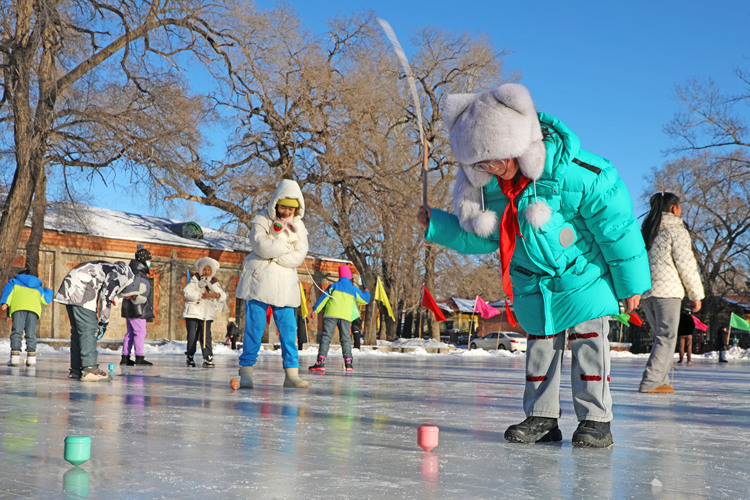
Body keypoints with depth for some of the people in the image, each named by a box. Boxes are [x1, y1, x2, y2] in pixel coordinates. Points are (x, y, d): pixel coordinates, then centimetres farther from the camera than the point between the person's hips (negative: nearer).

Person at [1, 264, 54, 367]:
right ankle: (31, 356, -11)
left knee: (17, 332, -9)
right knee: (31, 333, 2)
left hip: (18, 307, -2)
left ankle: (15, 355, -21)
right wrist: (48, 291, 55)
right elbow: (46, 300, 35)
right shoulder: (38, 287, 35)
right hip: (34, 308, 2)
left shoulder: (14, 281, 30)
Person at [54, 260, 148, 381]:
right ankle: (90, 370, -16)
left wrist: (101, 323, 15)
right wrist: (104, 322, -9)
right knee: (88, 328, -13)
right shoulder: (122, 273, -9)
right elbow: (105, 297, -16)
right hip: (79, 288, -11)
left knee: (78, 329, 13)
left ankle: (76, 369, 17)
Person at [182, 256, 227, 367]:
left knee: (206, 336, -3)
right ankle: (190, 357, 14)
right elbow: (186, 292, -15)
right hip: (193, 311, -2)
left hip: (207, 313, 2)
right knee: (192, 336, 0)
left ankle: (208, 358, -3)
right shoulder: (194, 280, 0)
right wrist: (201, 295, -21)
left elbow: (223, 296, 5)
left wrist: (216, 295, -17)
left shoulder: (214, 282, 10)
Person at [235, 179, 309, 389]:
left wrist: (273, 253, -10)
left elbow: (298, 258, -1)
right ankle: (246, 370, 0)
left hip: (284, 283, 3)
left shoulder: (298, 226, 10)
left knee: (288, 328, -1)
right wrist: (288, 247, -6)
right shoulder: (261, 220, 0)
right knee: (254, 326, -6)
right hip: (259, 280, -3)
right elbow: (262, 247, -17)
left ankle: (292, 373, 1)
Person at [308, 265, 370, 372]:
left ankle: (321, 362, -14)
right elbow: (365, 300, 23)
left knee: (326, 337, -5)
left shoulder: (333, 286, 9)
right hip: (346, 316, 2)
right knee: (345, 338, 10)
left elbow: (323, 299, 5)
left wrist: (315, 310, 7)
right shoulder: (354, 290, 13)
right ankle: (348, 362, 2)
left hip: (331, 314, -2)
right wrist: (366, 293, 44)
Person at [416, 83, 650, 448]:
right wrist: (436, 224, -10)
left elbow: (617, 224, -19)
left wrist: (630, 282, -12)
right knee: (539, 342, 9)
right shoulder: (489, 186, -12)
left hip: (584, 273, -5)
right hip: (532, 281, 5)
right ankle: (541, 417, 18)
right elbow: (482, 236, 3)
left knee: (588, 342, -4)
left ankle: (596, 420, 4)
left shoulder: (575, 172, -28)